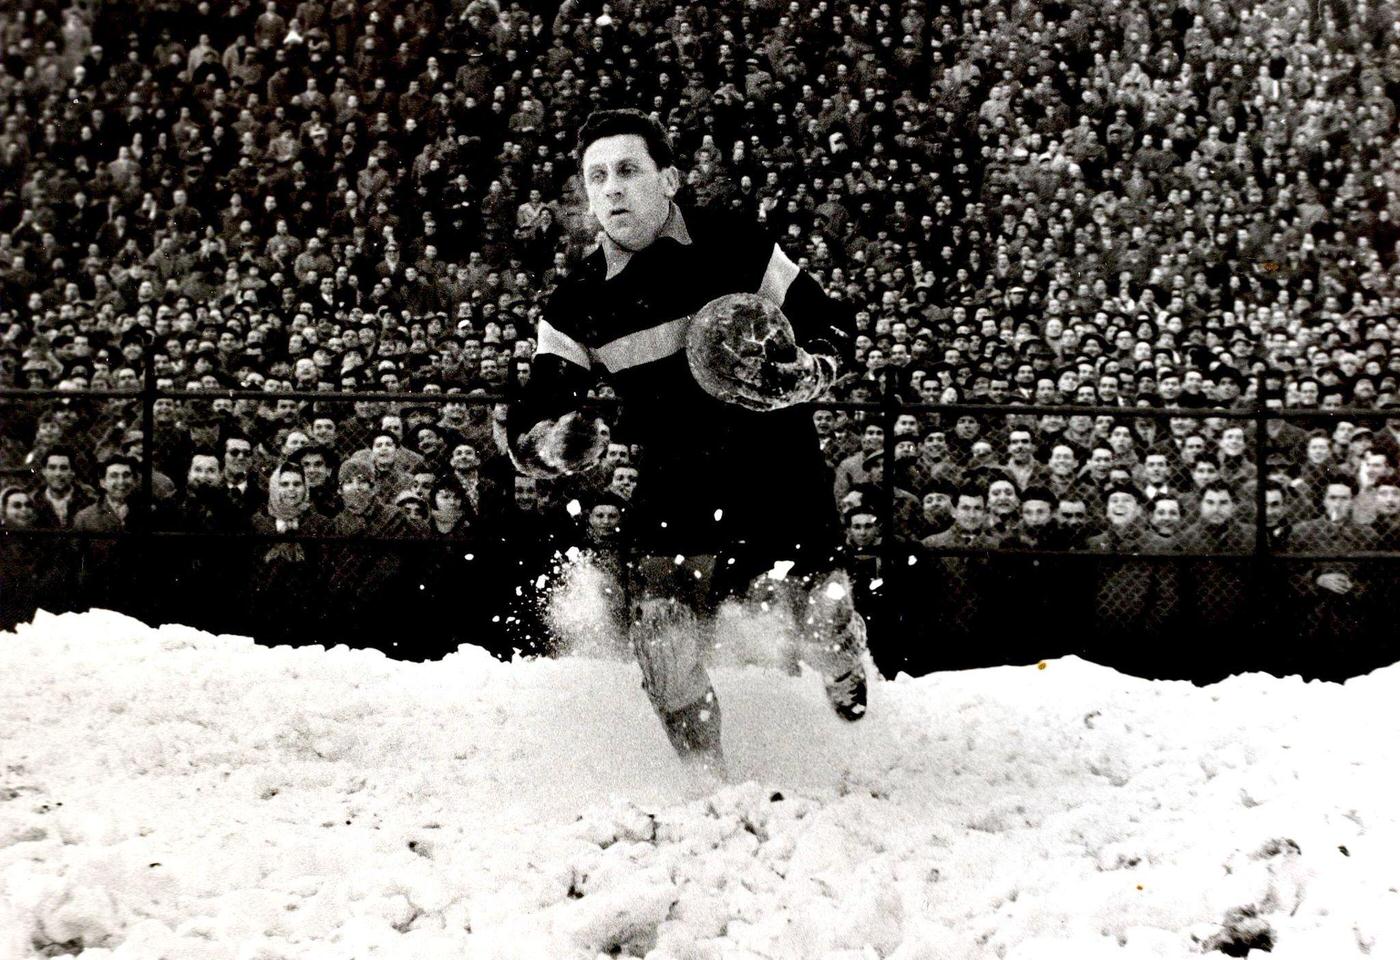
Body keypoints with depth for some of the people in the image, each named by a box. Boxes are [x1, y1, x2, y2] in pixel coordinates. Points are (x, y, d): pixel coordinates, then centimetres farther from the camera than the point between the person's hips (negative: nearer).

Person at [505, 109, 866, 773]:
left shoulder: (736, 250, -8)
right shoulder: (578, 305, -5)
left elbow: (831, 326, 2)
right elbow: (528, 426, -4)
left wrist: (801, 374, -21)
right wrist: (553, 442, -29)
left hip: (781, 473, -1)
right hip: (679, 488, 1)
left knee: (824, 621, 5)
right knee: (657, 606, -22)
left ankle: (848, 669, 46)